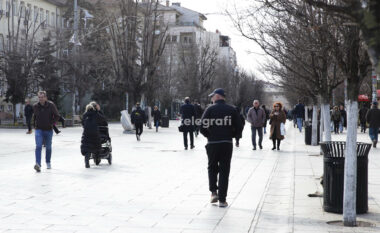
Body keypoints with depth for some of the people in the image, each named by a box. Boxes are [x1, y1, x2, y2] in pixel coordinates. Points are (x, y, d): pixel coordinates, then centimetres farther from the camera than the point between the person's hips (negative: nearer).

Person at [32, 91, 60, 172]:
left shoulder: (51, 105, -9)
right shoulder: (35, 106, -1)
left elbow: (56, 116, -2)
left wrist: (51, 123, -10)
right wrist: (35, 124, 11)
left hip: (48, 130, 0)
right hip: (39, 129, 0)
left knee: (48, 147, 14)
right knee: (38, 146, -16)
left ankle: (48, 162, 34)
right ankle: (38, 164, -24)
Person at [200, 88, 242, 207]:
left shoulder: (210, 109, -3)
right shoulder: (232, 110, 3)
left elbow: (203, 127, -8)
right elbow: (238, 127, 0)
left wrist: (209, 135, 10)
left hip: (212, 144, -1)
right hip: (227, 144, 1)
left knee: (212, 168, 19)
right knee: (224, 171, 5)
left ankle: (214, 192, 7)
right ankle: (222, 200, 3)